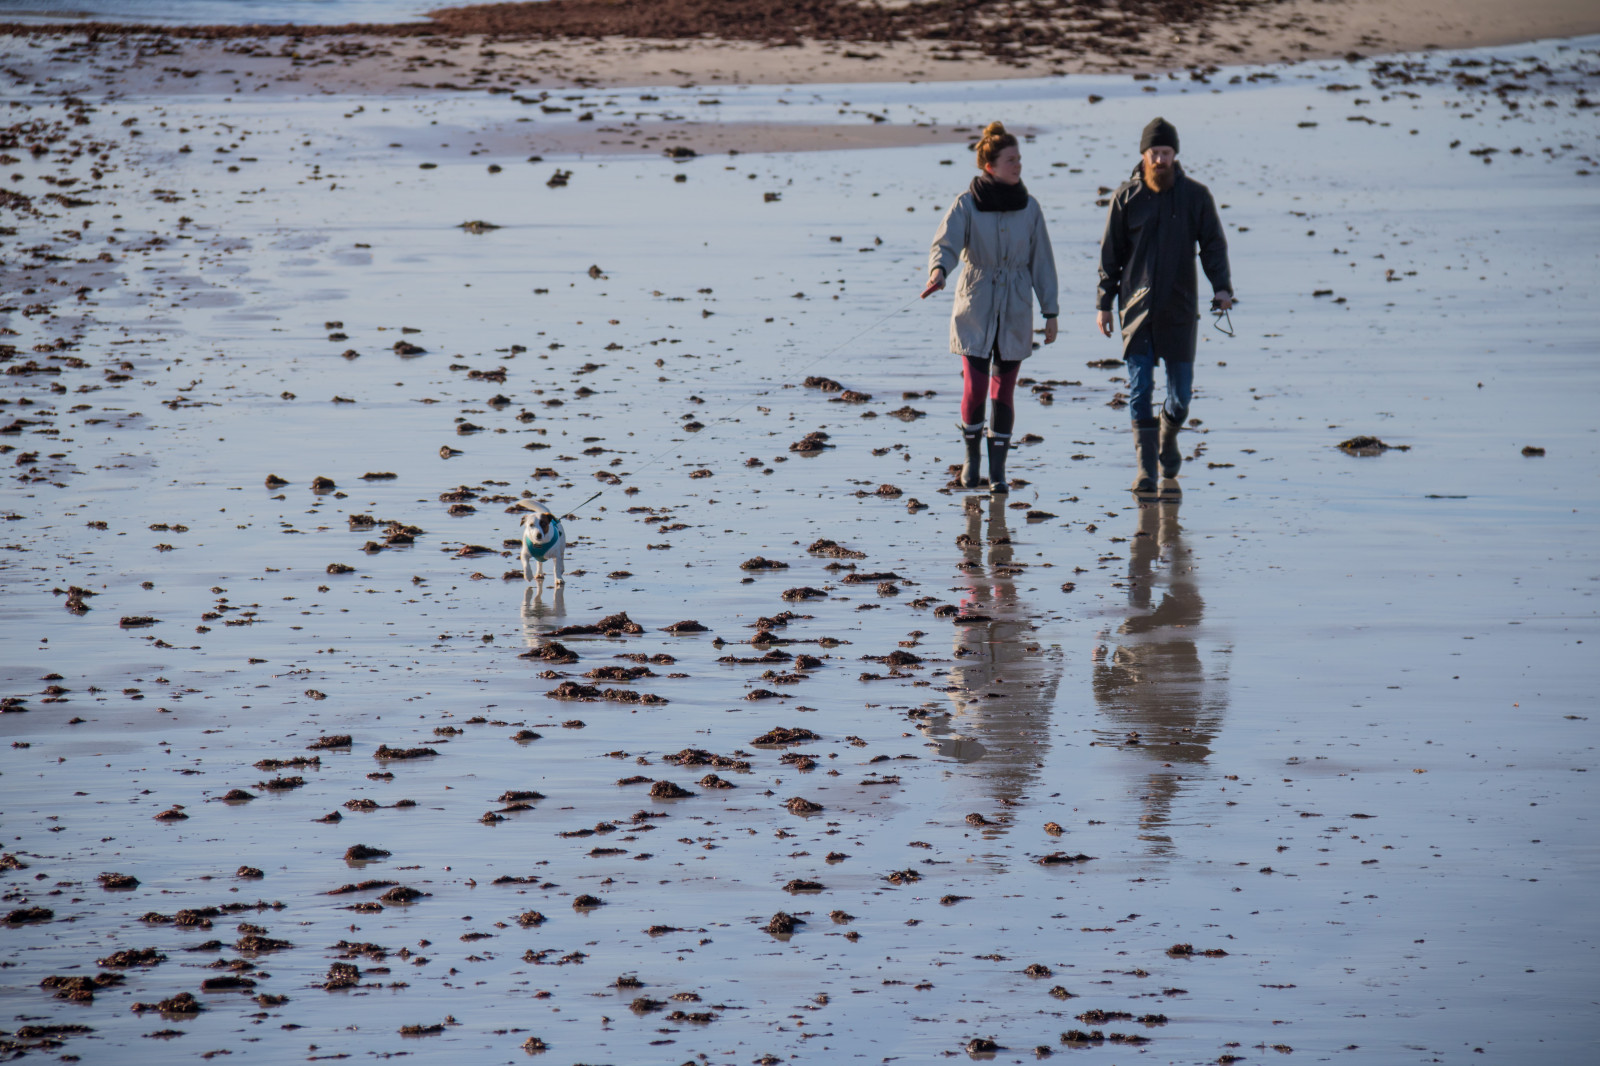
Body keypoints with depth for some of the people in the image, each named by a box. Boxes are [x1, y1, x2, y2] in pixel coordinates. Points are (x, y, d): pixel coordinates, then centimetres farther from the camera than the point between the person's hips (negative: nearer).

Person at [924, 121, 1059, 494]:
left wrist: (1050, 312, 4)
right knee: (975, 390, -6)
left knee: (1003, 393, 3)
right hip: (975, 311, -2)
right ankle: (971, 456, 20)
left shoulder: (1029, 208, 0)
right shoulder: (966, 205, -7)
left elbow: (1041, 262, 5)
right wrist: (937, 273, -43)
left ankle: (998, 469, 14)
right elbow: (946, 243, -21)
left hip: (1015, 314, 2)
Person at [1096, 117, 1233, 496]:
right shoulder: (1126, 197, 2)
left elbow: (1213, 245, 2)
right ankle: (1146, 468, -3)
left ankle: (1167, 445, 27)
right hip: (1137, 305, 0)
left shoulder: (1195, 195, 2)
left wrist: (1222, 287, -14)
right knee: (1139, 389, -7)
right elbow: (1110, 252, 7)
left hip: (1180, 308, 0)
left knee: (1180, 390, 1)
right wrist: (1104, 303, 4)